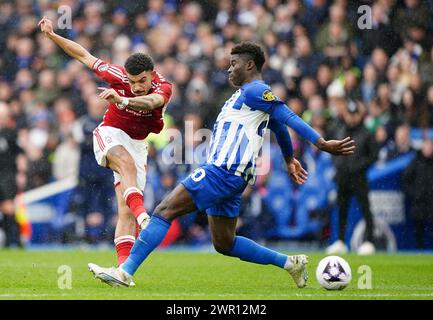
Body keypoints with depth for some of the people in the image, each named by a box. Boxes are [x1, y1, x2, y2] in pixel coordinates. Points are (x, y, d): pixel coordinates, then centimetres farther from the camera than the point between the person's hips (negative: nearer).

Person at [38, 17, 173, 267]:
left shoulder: (163, 88, -18)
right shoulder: (118, 75, -16)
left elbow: (151, 102, -44)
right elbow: (84, 56, -2)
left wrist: (121, 100, -62)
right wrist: (52, 35, -4)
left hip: (137, 143, 2)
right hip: (111, 134, -2)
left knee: (125, 210, -8)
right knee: (127, 163, -37)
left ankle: (123, 265, -15)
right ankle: (142, 216, -58)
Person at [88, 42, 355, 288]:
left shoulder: (253, 91, -8)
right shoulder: (255, 93, 23)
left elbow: (288, 117, -17)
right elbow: (280, 126, 36)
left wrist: (322, 144, -25)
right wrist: (290, 160, 51)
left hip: (223, 173, -11)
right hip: (228, 176, 11)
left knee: (164, 211, -13)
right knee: (224, 243, 15)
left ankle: (125, 272, -17)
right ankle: (290, 263, 16)